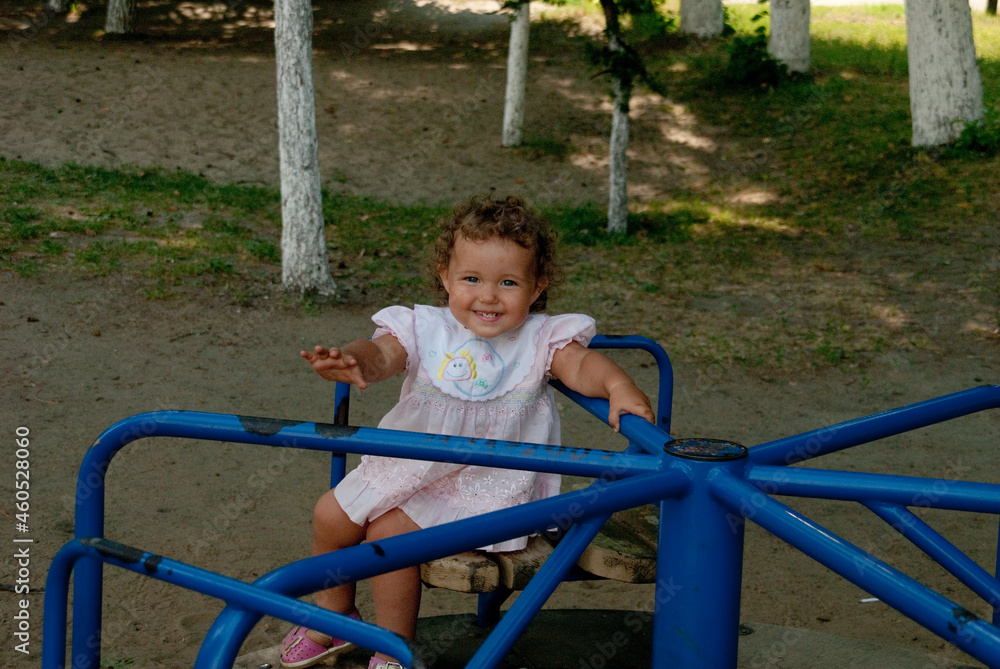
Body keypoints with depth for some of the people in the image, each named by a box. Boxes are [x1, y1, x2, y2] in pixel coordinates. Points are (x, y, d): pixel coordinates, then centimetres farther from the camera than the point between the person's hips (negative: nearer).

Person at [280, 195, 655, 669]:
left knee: (388, 530, -20)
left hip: (486, 483, -4)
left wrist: (618, 385, -46)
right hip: (410, 465, 5)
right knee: (332, 515, 2)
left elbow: (581, 365, -23)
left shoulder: (540, 339, -8)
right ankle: (333, 613, 30)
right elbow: (383, 353, -21)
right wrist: (353, 361, -46)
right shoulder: (424, 328, -6)